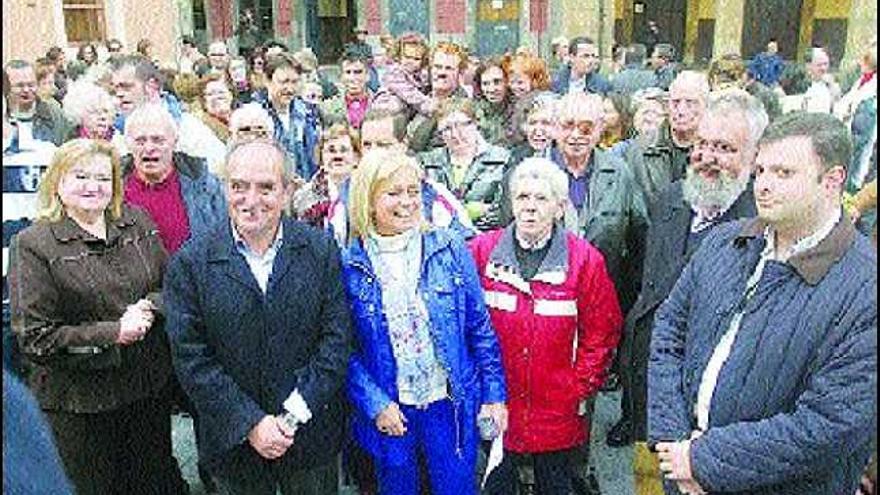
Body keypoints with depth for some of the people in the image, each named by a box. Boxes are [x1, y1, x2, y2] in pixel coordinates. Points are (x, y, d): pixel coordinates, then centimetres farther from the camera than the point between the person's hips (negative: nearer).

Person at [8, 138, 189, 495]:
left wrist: (149, 307, -13)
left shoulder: (137, 223, 3)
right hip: (79, 403, -4)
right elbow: (34, 337, -14)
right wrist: (112, 334, -19)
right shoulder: (33, 245, -10)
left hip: (151, 385, 4)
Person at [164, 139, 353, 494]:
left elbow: (337, 337, -7)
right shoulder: (190, 263, -9)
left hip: (311, 435, 1)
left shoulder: (321, 250, -6)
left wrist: (294, 415, -14)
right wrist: (251, 424, -15)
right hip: (234, 442, -1)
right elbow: (191, 359, -10)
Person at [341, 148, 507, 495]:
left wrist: (495, 393, -1)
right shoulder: (348, 266, -7)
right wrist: (375, 404, -12)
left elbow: (480, 328, 0)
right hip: (388, 413, 0)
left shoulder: (449, 250, -4)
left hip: (451, 404, 0)